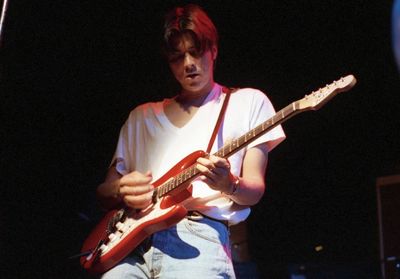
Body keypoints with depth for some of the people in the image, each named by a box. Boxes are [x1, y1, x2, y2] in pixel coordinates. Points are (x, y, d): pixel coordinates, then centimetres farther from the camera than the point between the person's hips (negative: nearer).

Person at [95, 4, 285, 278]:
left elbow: (254, 189, 7)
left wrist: (229, 185, -16)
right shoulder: (142, 116, 21)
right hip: (133, 237, 2)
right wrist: (119, 192, -3)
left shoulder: (248, 102, 13)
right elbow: (103, 191, 21)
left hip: (199, 232, -1)